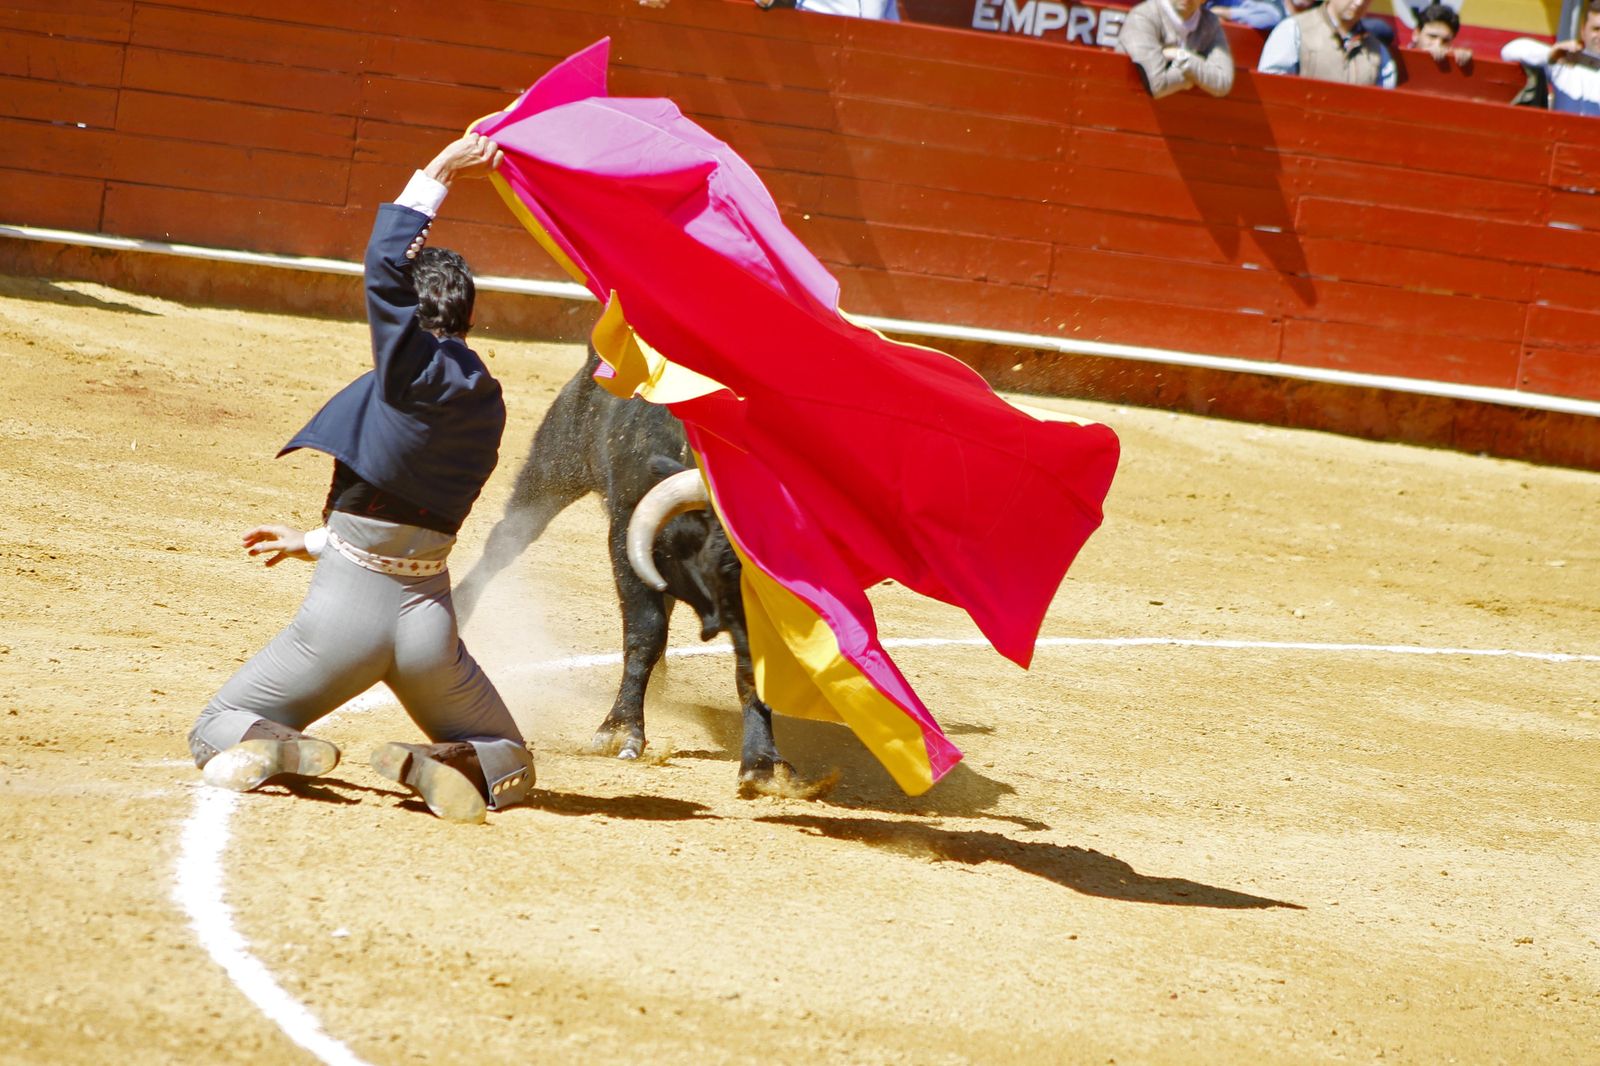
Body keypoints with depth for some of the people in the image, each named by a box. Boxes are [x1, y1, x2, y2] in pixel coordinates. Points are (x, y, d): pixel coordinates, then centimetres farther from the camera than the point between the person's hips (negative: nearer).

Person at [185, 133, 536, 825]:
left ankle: (277, 747, -21)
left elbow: (385, 263, -18)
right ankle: (448, 765, -14)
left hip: (347, 610, -4)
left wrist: (443, 170, -8)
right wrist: (316, 544, 29)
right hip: (428, 620, 4)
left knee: (215, 734, 15)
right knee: (511, 766, 21)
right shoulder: (485, 404, 7)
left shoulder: (413, 372, -14)